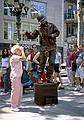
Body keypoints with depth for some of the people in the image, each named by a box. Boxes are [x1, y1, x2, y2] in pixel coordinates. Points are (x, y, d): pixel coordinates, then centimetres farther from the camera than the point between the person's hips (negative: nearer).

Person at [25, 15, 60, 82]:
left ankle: (49, 77, 8)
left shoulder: (51, 26, 4)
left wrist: (51, 36, -12)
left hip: (52, 47, 0)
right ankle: (39, 78, 2)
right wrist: (28, 34, -12)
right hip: (44, 48, 0)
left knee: (51, 62, -1)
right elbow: (33, 35, 9)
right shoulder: (39, 29, 6)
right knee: (42, 63, -2)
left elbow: (57, 32, 4)